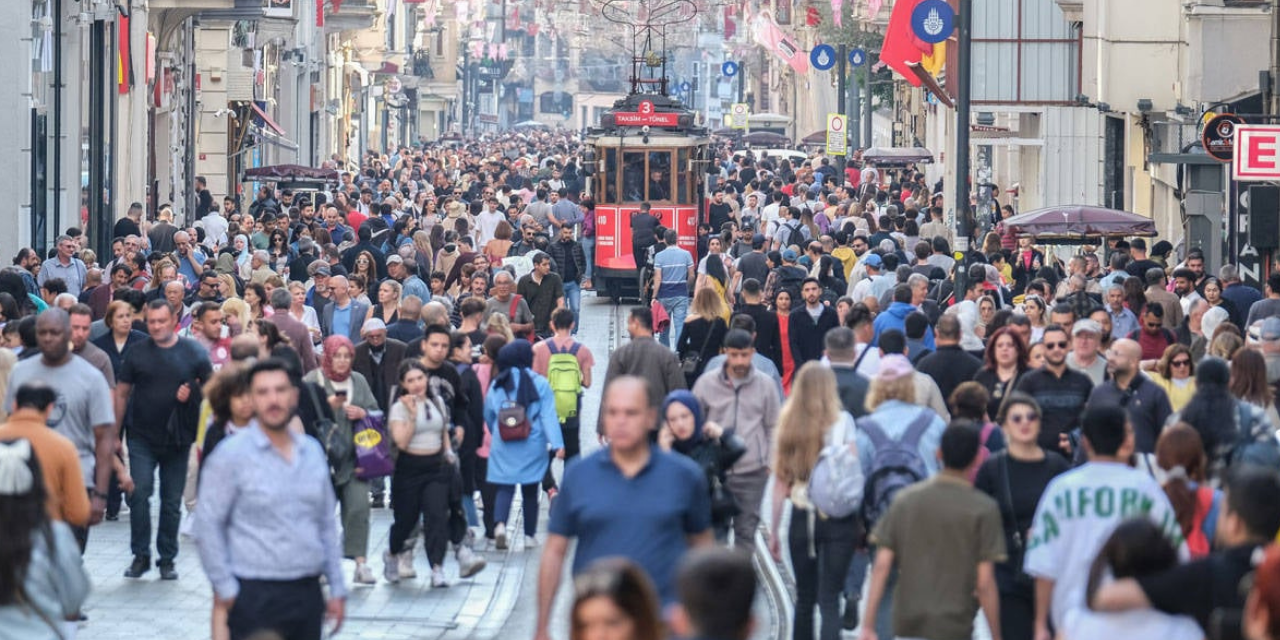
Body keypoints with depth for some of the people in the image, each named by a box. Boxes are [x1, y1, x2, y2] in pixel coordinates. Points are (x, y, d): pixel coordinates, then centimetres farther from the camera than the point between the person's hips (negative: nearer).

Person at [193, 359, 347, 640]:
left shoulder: (312, 451, 12)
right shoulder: (230, 455, -5)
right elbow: (207, 527, -6)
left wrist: (337, 589, 14)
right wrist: (226, 590, -8)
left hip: (308, 594, 5)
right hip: (256, 597, -5)